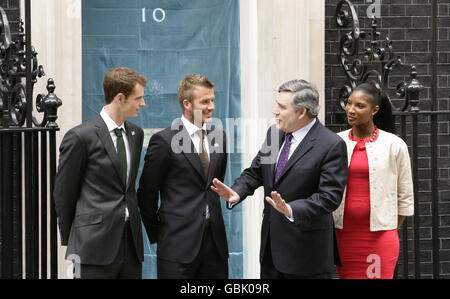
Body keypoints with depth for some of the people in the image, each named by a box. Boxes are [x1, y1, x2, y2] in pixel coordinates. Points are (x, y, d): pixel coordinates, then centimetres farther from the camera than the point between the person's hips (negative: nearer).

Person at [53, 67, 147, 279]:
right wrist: (70, 239, 4)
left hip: (131, 243, 6)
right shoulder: (80, 137, -9)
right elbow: (63, 193, -2)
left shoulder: (136, 134, 12)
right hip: (95, 245, -6)